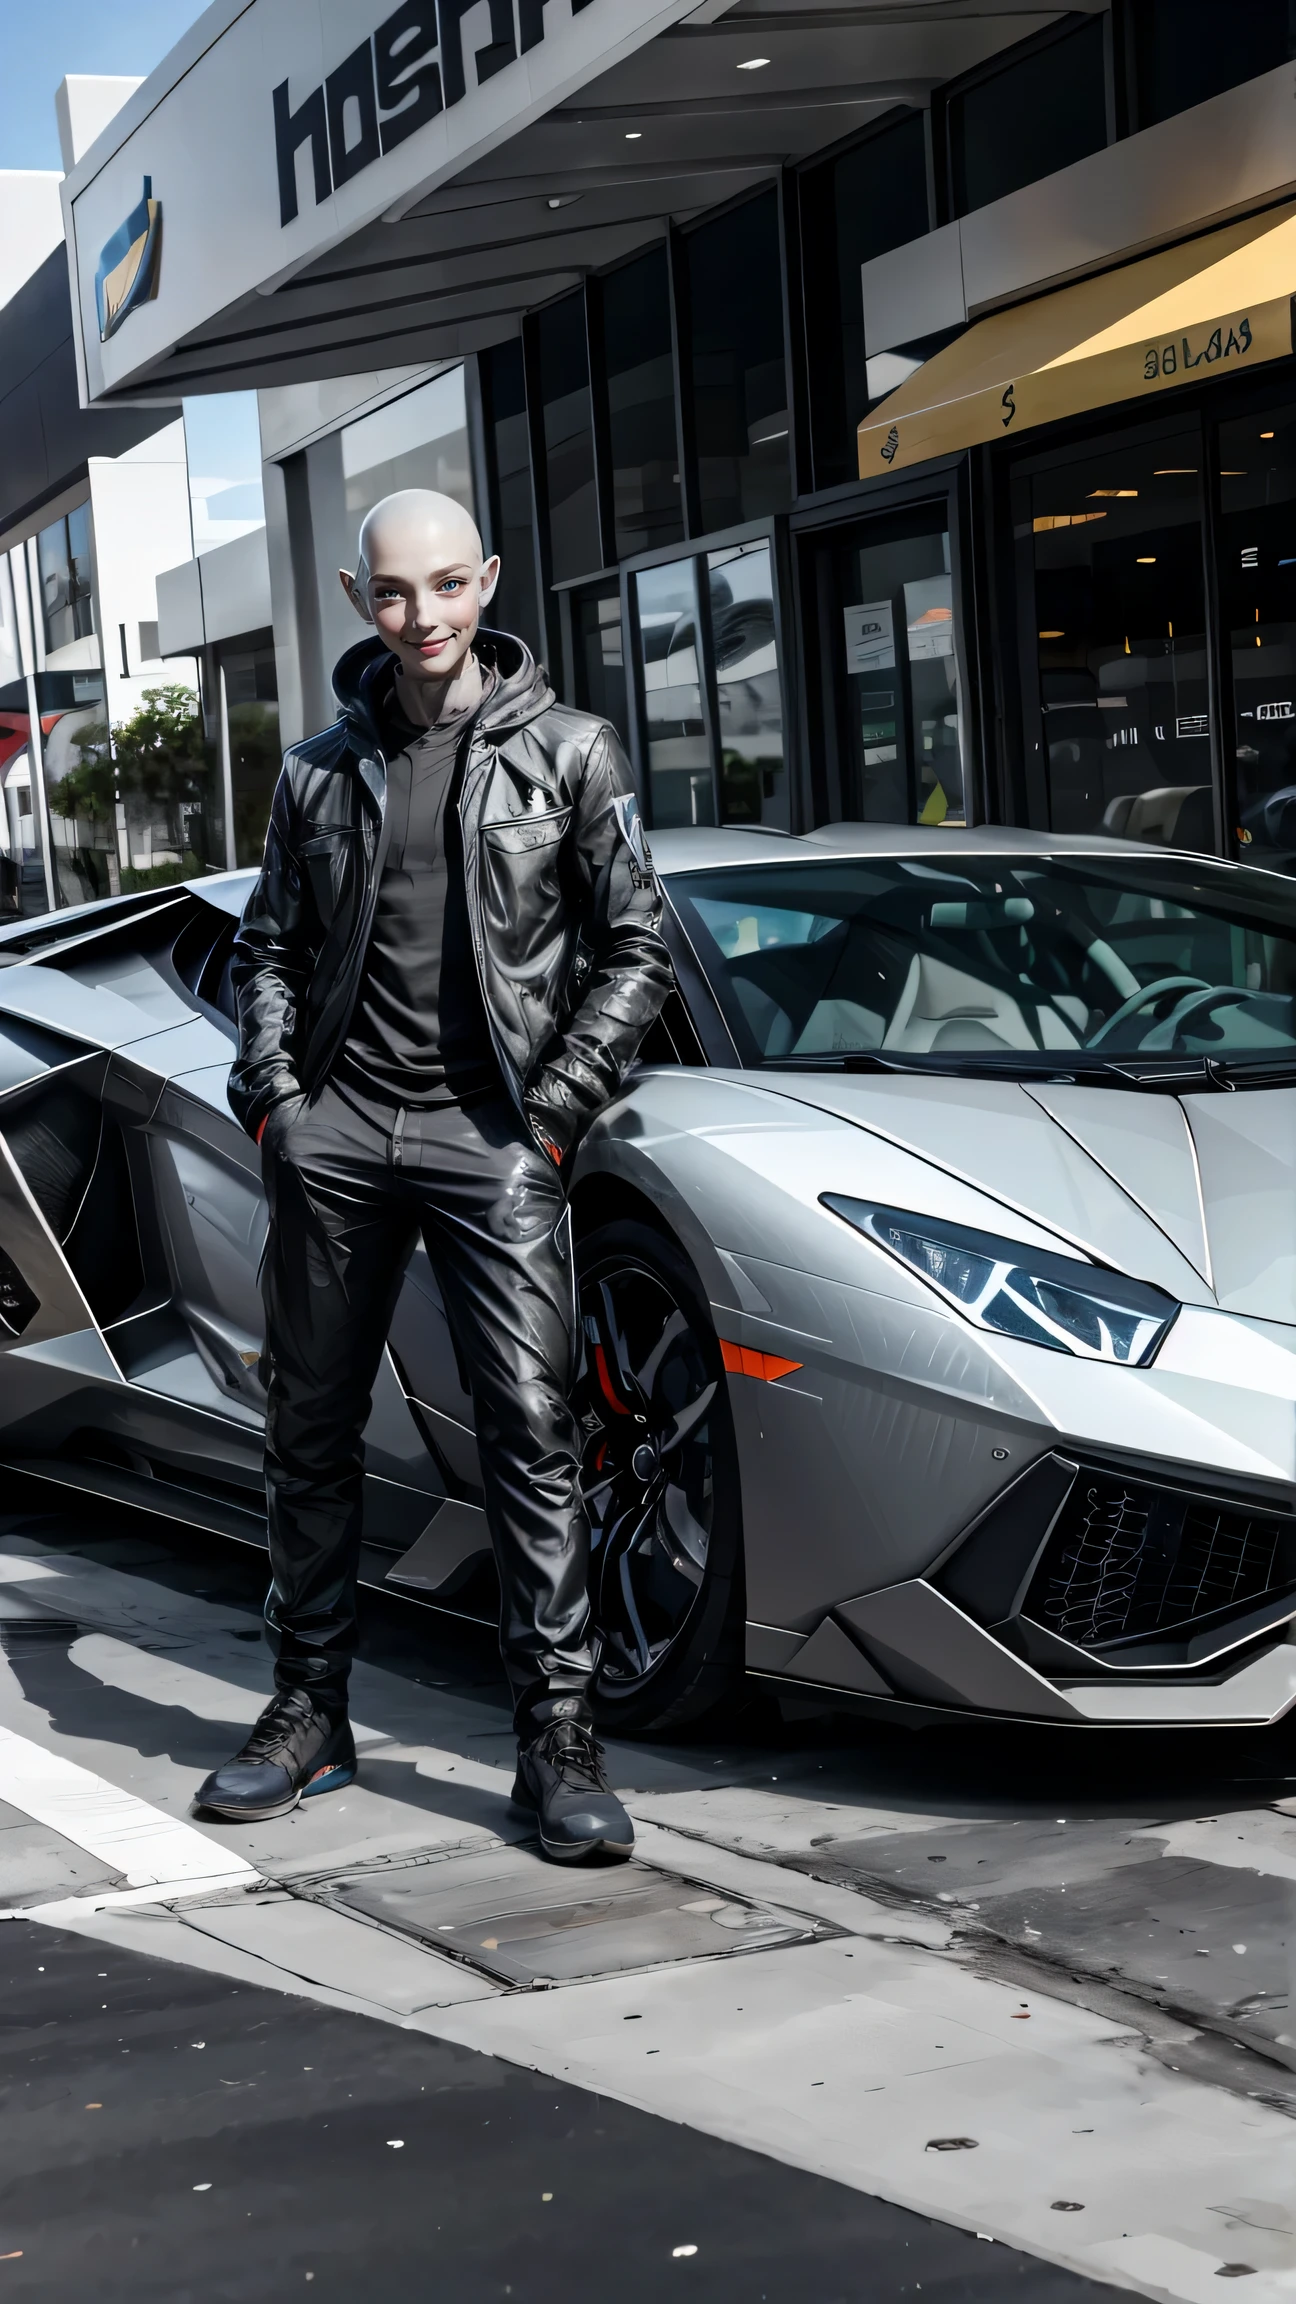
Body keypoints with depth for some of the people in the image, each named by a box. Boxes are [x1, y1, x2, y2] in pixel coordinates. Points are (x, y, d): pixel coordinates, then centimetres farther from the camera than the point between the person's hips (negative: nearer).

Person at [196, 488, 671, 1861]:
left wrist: (558, 1106, -5)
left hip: (491, 1133, -3)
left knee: (530, 1425, -9)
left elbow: (634, 948, 4)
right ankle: (309, 1712, 20)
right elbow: (268, 946, 19)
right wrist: (273, 1089, 4)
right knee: (310, 1426, 8)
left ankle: (557, 1736, -4)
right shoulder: (321, 770, 13)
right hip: (335, 1128, 4)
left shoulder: (566, 753, 4)